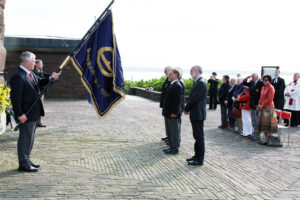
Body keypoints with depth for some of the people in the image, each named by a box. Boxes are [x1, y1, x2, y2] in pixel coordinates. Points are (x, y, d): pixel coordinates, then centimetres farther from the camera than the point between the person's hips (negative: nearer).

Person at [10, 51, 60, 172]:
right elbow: (15, 97, -23)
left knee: (30, 138, 19)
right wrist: (20, 114, -24)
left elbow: (39, 82, 24)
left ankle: (27, 160, 31)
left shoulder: (30, 74, 9)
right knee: (25, 138, 0)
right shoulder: (18, 77, -20)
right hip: (26, 115, -10)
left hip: (33, 114, 10)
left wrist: (51, 78, 5)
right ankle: (23, 164, 11)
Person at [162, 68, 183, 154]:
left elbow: (177, 100, -21)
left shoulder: (177, 86, -16)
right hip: (168, 114, 10)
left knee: (174, 131, 0)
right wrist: (165, 110, 16)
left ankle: (175, 148, 9)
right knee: (169, 131, 17)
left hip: (173, 114, -10)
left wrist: (174, 112, -22)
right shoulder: (171, 85, 13)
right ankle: (172, 147, 27)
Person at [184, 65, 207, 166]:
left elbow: (194, 99, -20)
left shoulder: (201, 83, -17)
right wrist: (188, 109, 5)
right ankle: (197, 156, 26)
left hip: (198, 115, -10)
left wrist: (186, 109, -8)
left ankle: (200, 159, 4)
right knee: (197, 136, 16)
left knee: (199, 137, -3)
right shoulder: (197, 82, 14)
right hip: (195, 114, 10)